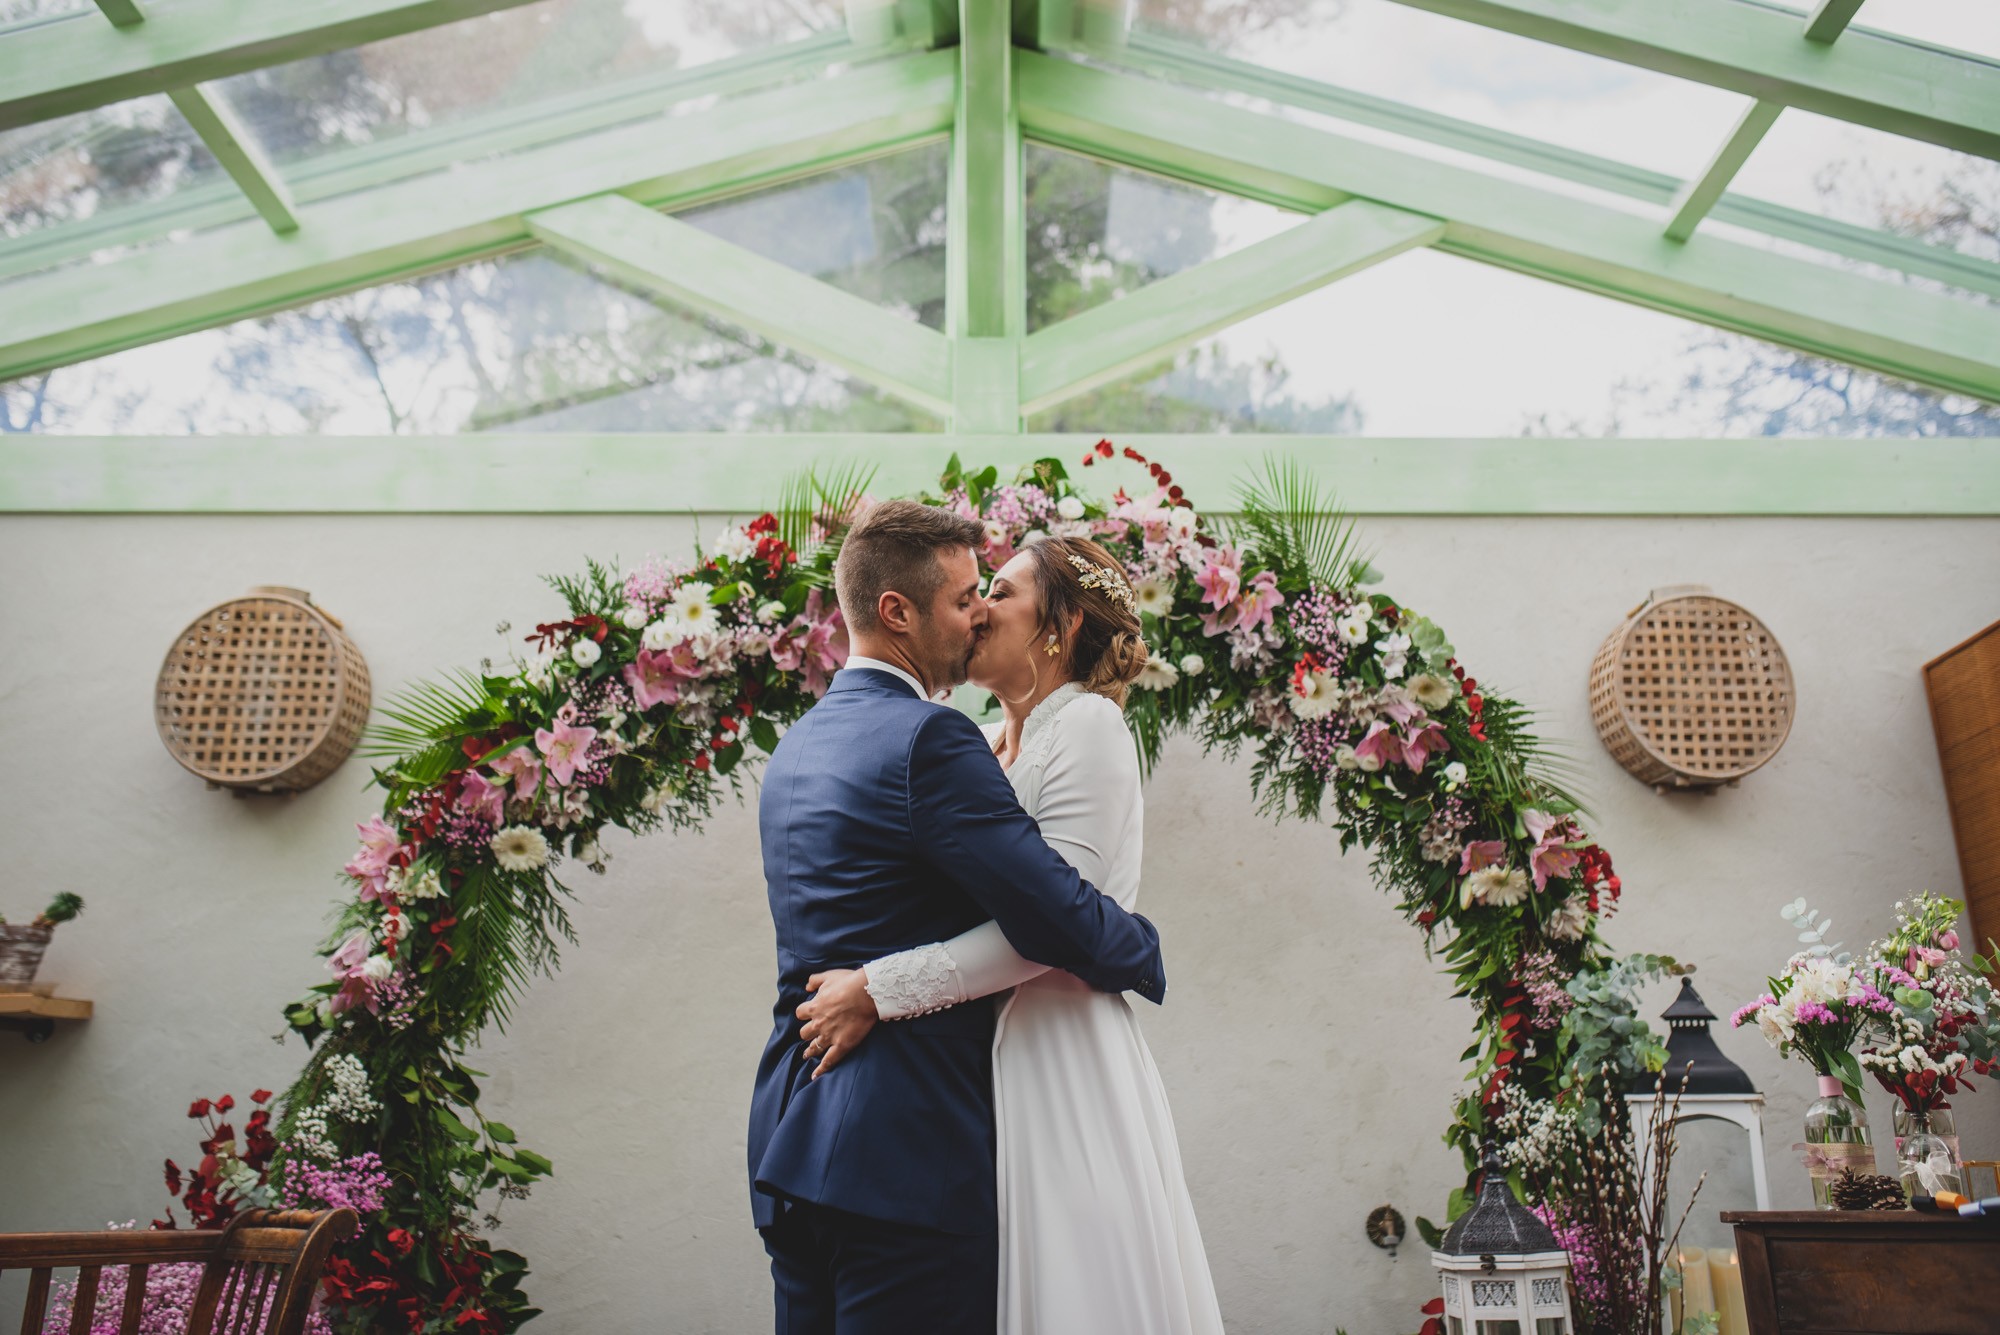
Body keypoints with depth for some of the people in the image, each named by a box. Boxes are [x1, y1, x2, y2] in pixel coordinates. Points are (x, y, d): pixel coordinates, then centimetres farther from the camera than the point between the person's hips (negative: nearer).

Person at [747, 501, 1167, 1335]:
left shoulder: (794, 746, 13)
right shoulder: (928, 740, -16)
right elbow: (1055, 915, -20)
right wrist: (1144, 954, -1)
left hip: (791, 1139, 9)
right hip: (906, 1147, -9)